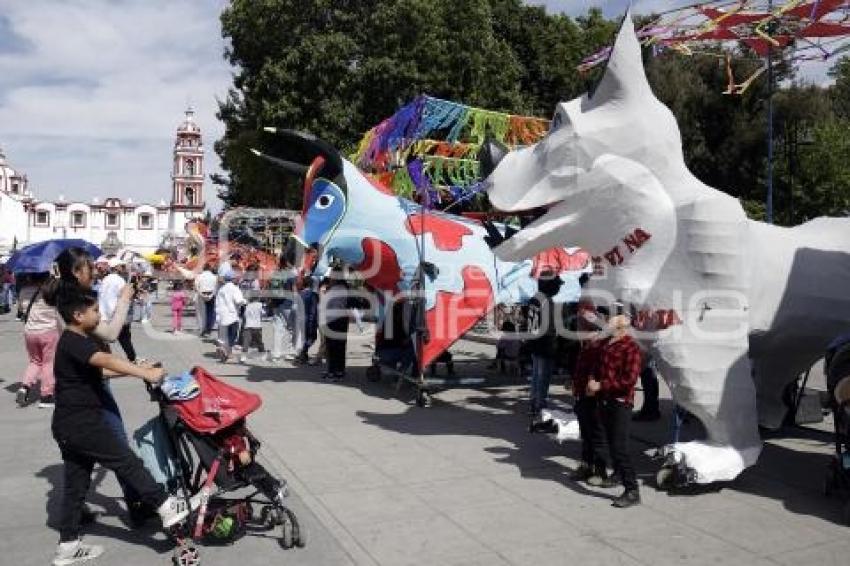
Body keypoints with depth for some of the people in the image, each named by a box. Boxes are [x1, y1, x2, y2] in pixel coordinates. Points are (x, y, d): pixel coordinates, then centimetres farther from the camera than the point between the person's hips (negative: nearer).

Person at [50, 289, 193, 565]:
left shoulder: (77, 342, 14)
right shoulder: (73, 342, -19)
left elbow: (98, 371, 21)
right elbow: (107, 361, -36)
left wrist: (136, 369, 13)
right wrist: (146, 373, -45)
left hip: (69, 425, 10)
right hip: (81, 423, -10)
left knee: (75, 483, 15)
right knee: (127, 462, -5)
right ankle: (167, 507, 0)